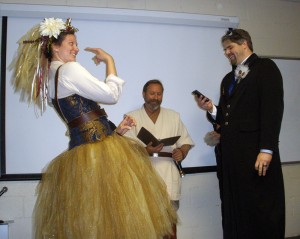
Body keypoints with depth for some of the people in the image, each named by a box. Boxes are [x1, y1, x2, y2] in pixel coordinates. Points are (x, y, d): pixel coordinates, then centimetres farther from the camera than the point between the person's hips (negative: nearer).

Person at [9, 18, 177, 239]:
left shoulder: (51, 76, 18)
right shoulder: (69, 69, -11)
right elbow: (112, 95, -8)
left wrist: (115, 130, 14)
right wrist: (109, 60, 3)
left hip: (80, 151, 10)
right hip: (99, 152, -10)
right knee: (116, 212, -4)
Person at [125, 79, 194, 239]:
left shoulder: (173, 116, 15)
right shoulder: (132, 117, 6)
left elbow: (185, 141, 15)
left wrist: (182, 151, -8)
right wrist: (145, 151, -21)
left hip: (168, 175, 2)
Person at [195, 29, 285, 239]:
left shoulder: (265, 67, -1)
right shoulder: (228, 79, 21)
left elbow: (273, 109, -12)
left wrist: (266, 149, -19)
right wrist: (212, 109, 0)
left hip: (255, 150, -7)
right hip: (232, 152, 7)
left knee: (261, 209, 0)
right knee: (237, 208, 10)